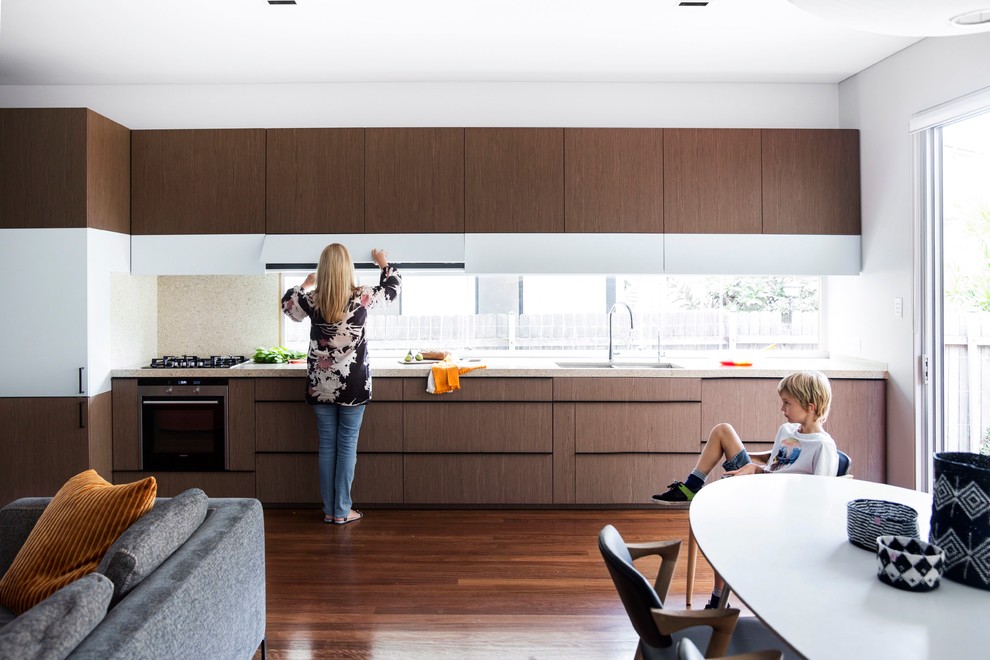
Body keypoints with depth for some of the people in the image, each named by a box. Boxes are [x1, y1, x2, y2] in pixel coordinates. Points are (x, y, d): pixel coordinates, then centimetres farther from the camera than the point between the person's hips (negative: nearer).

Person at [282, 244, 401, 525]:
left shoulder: (312, 299, -7)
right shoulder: (362, 297, -11)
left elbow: (287, 303, 17)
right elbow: (393, 285, 9)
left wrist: (305, 283, 30)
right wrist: (383, 262, 26)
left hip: (321, 385, 2)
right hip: (353, 384, -2)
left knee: (327, 445, 10)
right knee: (347, 445, 6)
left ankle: (329, 510, 18)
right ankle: (342, 511, 11)